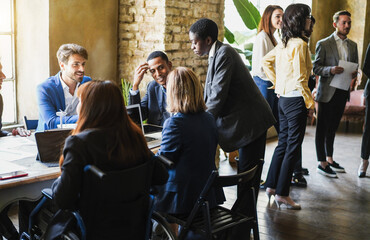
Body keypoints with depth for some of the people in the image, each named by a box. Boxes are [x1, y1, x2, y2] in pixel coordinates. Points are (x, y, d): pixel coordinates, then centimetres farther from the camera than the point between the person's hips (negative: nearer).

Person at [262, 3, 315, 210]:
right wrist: (310, 102, -12)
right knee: (293, 147, -1)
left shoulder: (284, 43, 10)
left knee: (283, 143, 17)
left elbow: (266, 62, 20)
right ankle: (282, 194, 5)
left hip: (284, 98, 9)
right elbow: (300, 78, -20)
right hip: (296, 99, -9)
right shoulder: (299, 44, -16)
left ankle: (272, 185, 24)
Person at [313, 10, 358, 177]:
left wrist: (354, 74, -5)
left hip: (342, 92, 6)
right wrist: (330, 70, -25)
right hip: (327, 92, -6)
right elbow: (316, 68, -7)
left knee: (333, 127, 16)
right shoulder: (323, 44, -5)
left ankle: (329, 159, 27)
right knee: (322, 128, 0)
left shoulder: (353, 45, 13)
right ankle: (322, 163, 6)